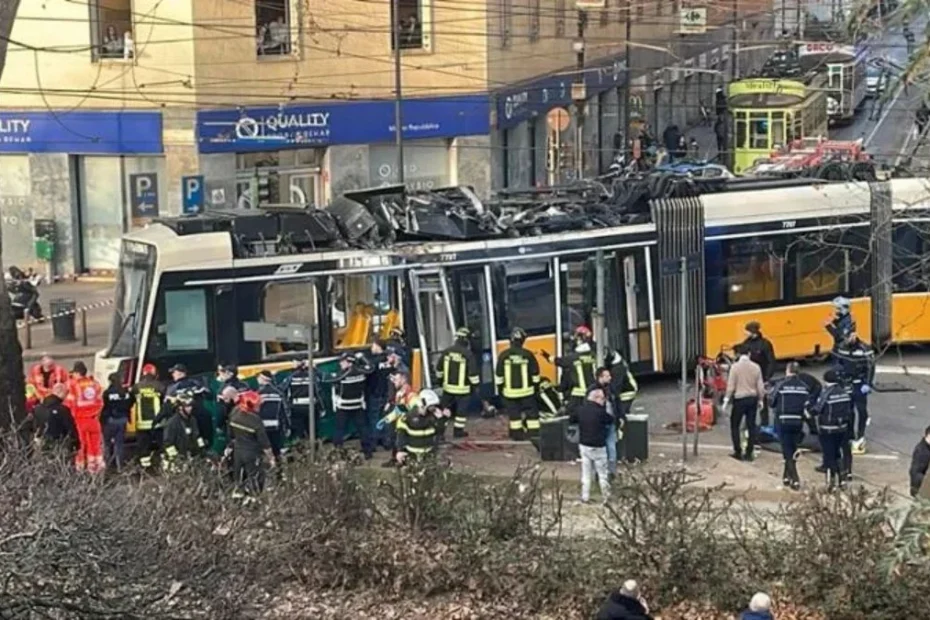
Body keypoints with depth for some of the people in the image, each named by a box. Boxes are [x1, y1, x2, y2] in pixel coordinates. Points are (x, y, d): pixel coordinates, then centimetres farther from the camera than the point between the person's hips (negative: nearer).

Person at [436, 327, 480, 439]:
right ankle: (458, 431, 15)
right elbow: (473, 372, -14)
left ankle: (440, 430, 11)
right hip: (463, 388, -4)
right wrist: (475, 385, 0)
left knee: (446, 408, 14)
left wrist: (441, 380, 24)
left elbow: (439, 369, 8)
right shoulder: (468, 354, -16)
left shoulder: (447, 352, -1)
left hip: (448, 387, 4)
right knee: (461, 409, 9)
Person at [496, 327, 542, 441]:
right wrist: (536, 386, 13)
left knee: (513, 413, 10)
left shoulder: (504, 355, -7)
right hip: (526, 390, 0)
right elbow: (535, 373, 0)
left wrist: (500, 387, 11)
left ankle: (517, 434, 13)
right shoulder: (528, 355, -8)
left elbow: (499, 374, -1)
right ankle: (534, 433, 10)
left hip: (509, 390, 1)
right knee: (531, 411, 10)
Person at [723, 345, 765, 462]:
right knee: (751, 426, 9)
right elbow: (760, 386, 2)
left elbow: (731, 385, -11)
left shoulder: (735, 367, -10)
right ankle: (749, 453, 9)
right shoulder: (756, 367, 0)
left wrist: (726, 399, -3)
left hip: (740, 399, -4)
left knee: (735, 426, 9)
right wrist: (760, 399, 15)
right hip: (752, 399, 4)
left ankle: (738, 452, 6)